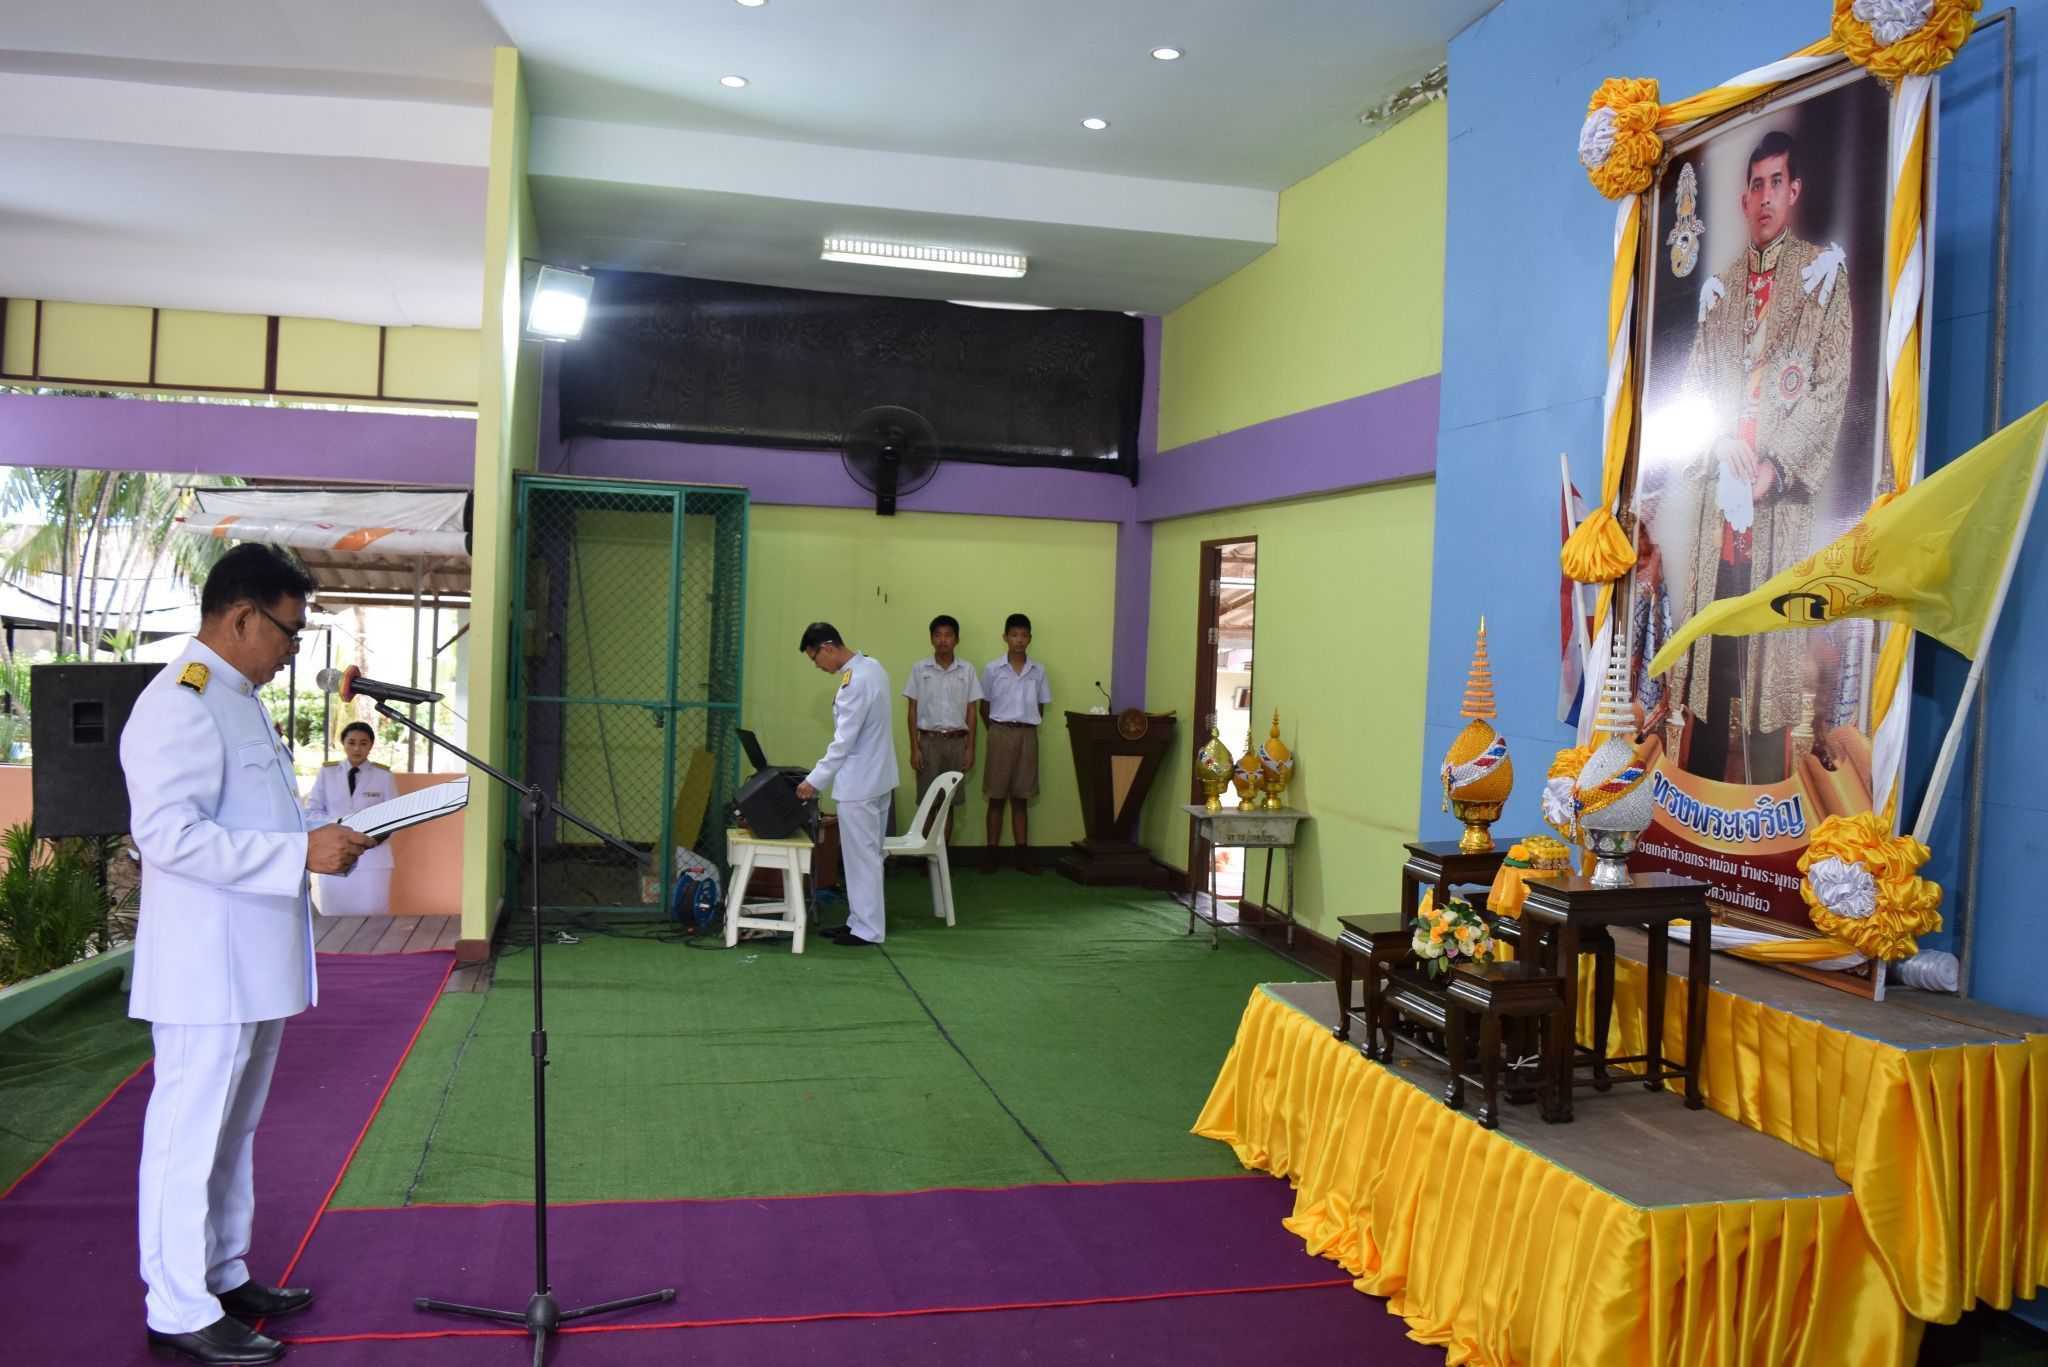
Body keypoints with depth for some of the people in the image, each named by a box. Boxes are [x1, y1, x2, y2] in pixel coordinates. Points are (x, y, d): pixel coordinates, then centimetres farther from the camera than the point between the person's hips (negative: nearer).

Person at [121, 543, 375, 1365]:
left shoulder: (240, 700, 15)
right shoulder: (180, 704, -17)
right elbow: (168, 833, -25)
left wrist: (320, 838, 10)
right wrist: (301, 853, -25)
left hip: (255, 961, 10)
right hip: (207, 968, -10)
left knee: (234, 1130, 18)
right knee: (190, 1134, 1)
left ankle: (223, 1277, 31)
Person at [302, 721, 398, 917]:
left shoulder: (384, 776, 3)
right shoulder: (326, 772, 6)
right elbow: (311, 813, 5)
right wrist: (338, 823, -13)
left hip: (372, 858, -1)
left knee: (372, 916, -4)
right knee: (334, 916, 4)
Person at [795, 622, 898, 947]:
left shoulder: (854, 681, -23)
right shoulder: (872, 667, 7)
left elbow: (844, 741, -22)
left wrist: (815, 780, -15)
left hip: (860, 782, -10)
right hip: (876, 777, 10)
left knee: (861, 857, 0)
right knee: (867, 854, 16)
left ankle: (868, 930, 7)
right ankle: (861, 920, 25)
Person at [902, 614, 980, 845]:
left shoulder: (968, 670, 2)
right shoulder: (919, 669, 0)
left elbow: (972, 711, 4)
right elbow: (912, 710, 1)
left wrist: (970, 748, 0)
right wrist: (914, 748, -4)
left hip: (956, 741, 1)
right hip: (929, 741, -1)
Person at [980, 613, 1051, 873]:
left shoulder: (1038, 670, 4)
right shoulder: (993, 669, -2)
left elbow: (1040, 706, 12)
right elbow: (984, 706, 6)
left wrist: (1026, 726, 8)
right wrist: (997, 731, 6)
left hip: (1028, 735, 2)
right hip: (1001, 733, -2)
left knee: (1020, 798, 7)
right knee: (997, 797, 2)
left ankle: (1022, 853, 9)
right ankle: (992, 852, 6)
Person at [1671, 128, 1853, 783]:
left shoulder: (1823, 269, 5)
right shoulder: (1719, 287, 19)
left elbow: (1833, 383, -3)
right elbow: (1695, 384, 14)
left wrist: (1777, 463, -13)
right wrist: (1721, 442, -6)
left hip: (1782, 493, -4)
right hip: (1718, 489, 4)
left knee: (1770, 649, -5)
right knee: (1712, 648, 3)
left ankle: (1766, 792, 0)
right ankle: (1700, 779, 10)